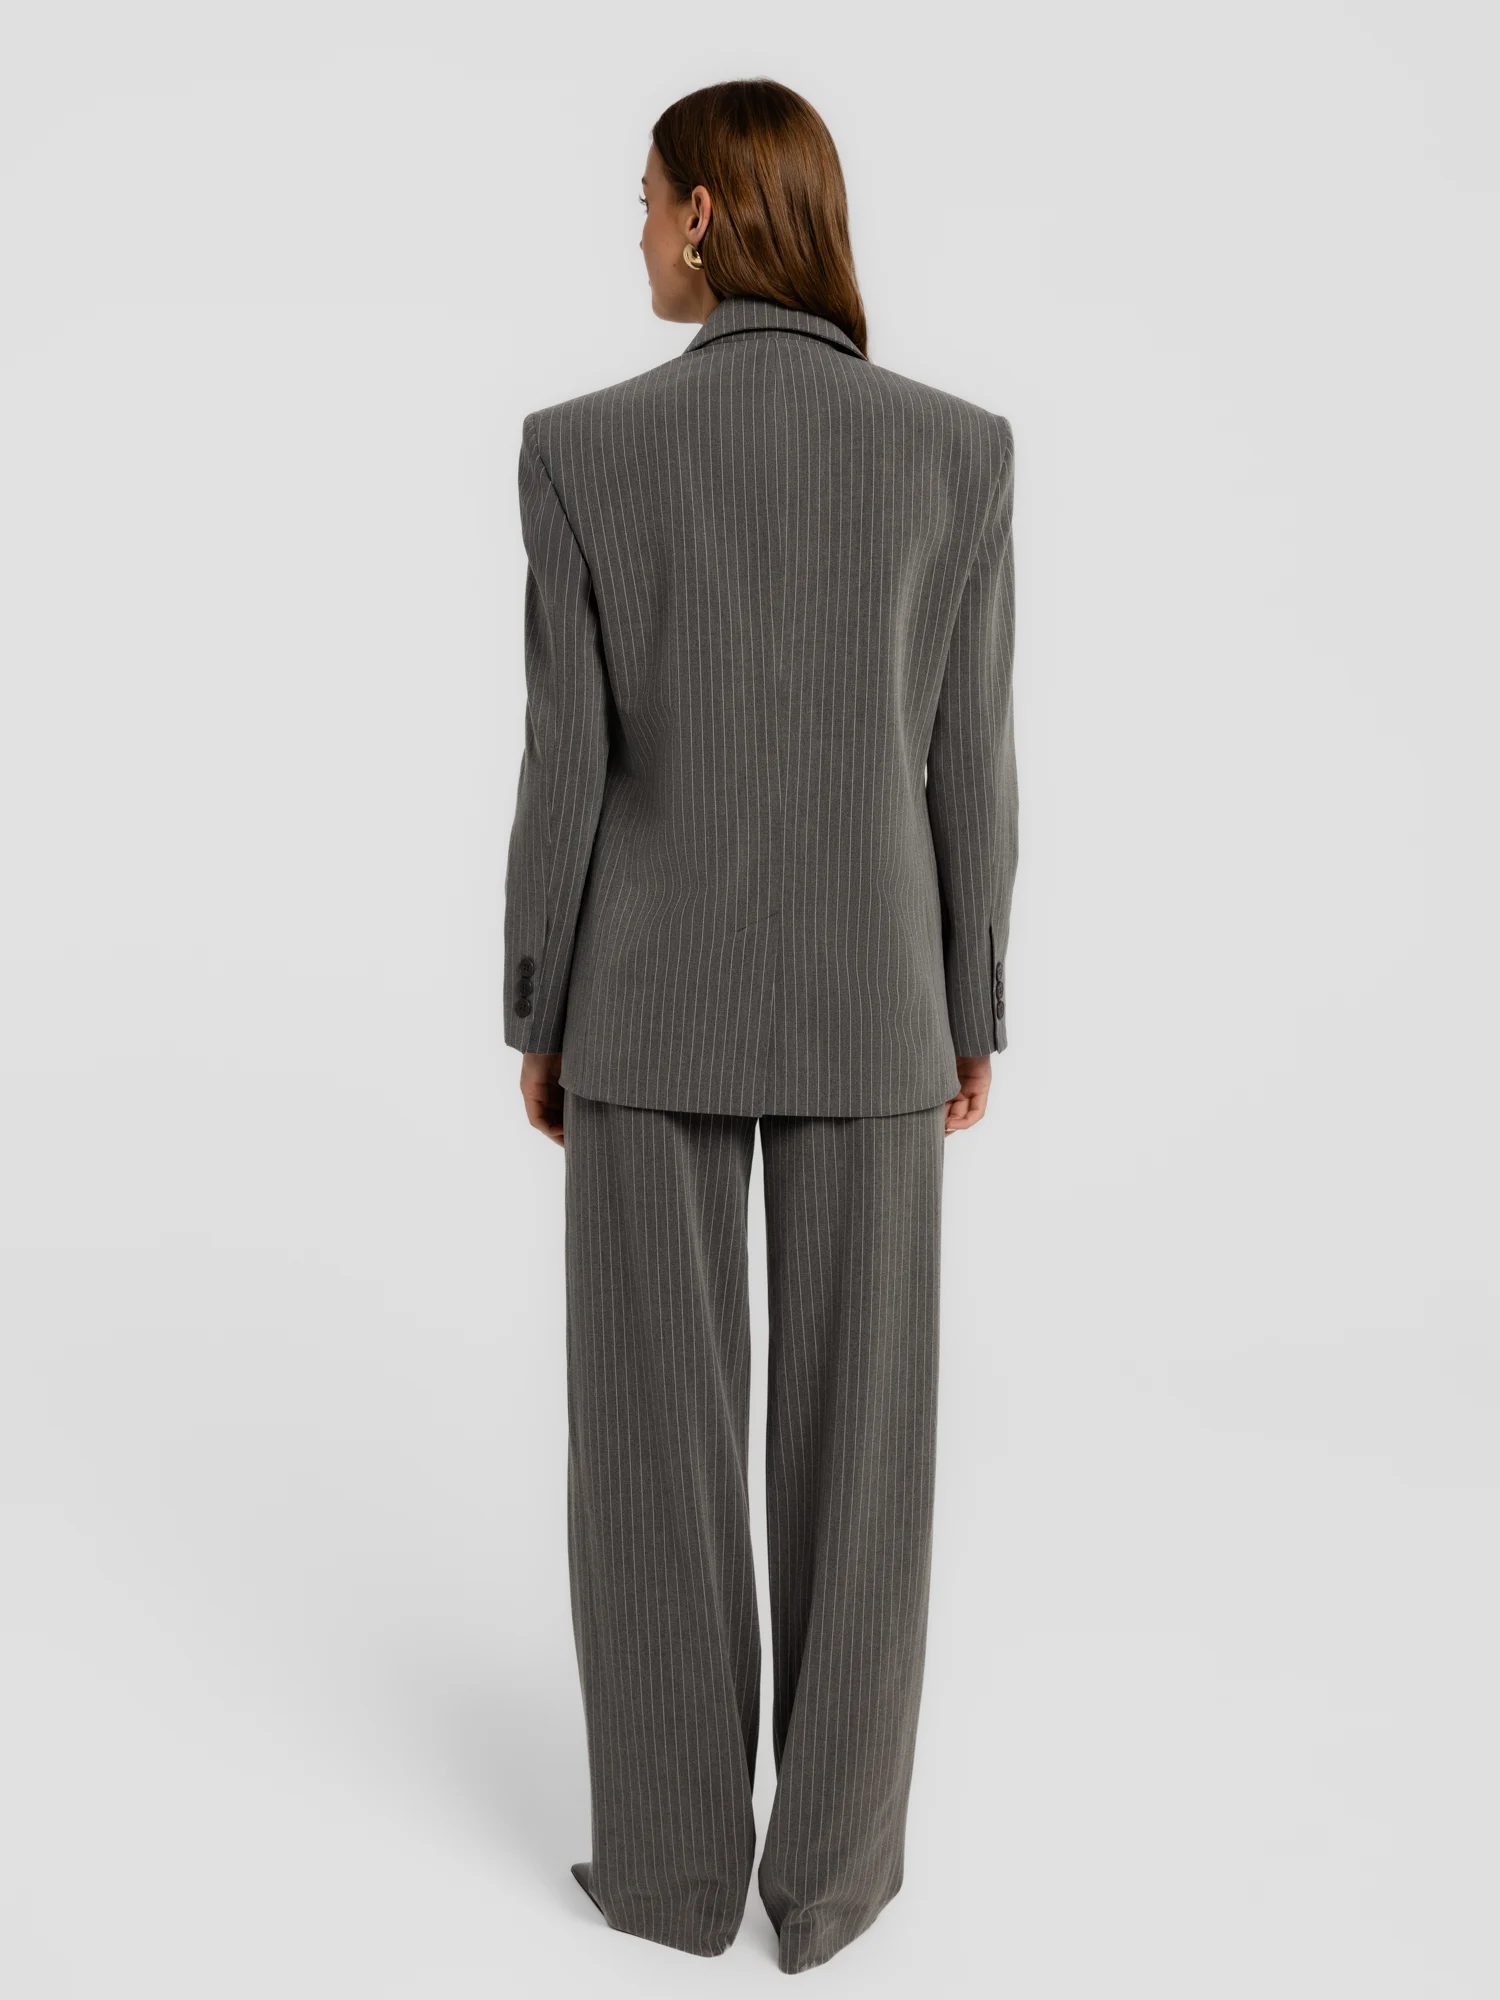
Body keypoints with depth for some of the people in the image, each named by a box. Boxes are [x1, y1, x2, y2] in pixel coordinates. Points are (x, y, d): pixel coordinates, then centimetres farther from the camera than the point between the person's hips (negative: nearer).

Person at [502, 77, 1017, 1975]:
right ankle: (827, 1863, 22)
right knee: (855, 1438, 11)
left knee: (657, 1436, 11)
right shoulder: (957, 448, -5)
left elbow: (569, 767, -8)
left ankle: (674, 1853, 23)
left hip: (653, 998, -1)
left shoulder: (585, 448, -8)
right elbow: (965, 766, -3)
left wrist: (538, 1016, 4)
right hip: (866, 1001, 1)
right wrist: (970, 1015, 8)